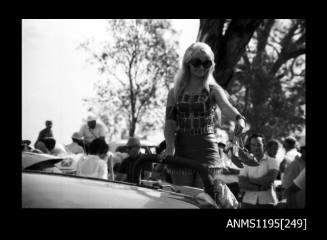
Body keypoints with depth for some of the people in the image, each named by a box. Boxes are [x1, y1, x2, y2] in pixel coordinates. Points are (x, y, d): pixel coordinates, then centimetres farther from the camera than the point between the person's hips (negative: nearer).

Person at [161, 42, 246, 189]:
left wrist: (238, 118, -40)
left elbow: (226, 107, -16)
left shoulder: (213, 90, 4)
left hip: (207, 151, -1)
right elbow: (169, 122, 0)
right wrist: (170, 147, -19)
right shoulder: (175, 93, 9)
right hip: (181, 152, 1)